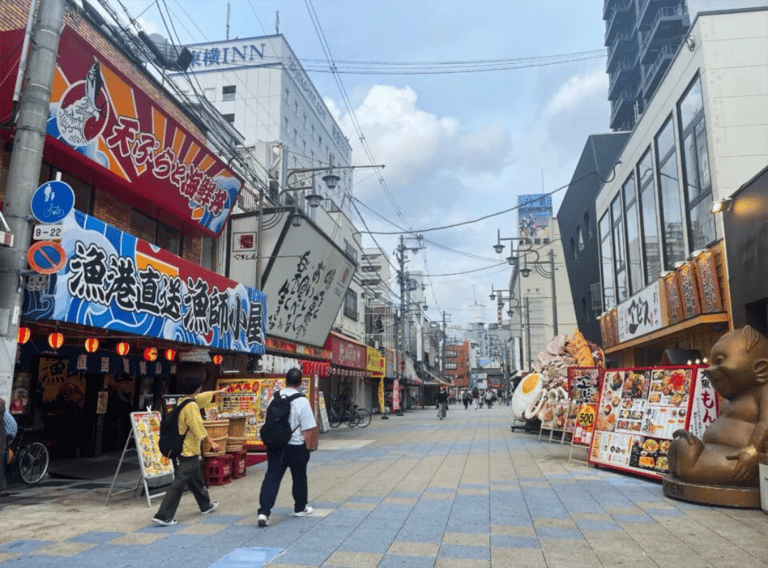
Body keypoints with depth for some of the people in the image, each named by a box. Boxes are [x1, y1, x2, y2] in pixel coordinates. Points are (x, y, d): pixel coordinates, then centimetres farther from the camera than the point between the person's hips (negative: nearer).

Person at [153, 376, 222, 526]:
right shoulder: (191, 406, -19)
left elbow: (204, 396, 24)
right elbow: (198, 427, -24)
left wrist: (218, 391, 37)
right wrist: (211, 442, -23)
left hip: (181, 449, 10)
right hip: (188, 451, -10)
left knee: (197, 480, 22)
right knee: (178, 484, -7)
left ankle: (205, 505, 36)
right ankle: (163, 516, -6)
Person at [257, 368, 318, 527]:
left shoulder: (275, 398, -1)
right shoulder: (302, 401, -15)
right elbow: (308, 429, -12)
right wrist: (308, 446, 2)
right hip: (296, 446, -3)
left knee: (271, 478, 5)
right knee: (299, 478, 16)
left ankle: (264, 512, -6)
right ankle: (300, 508, 33)